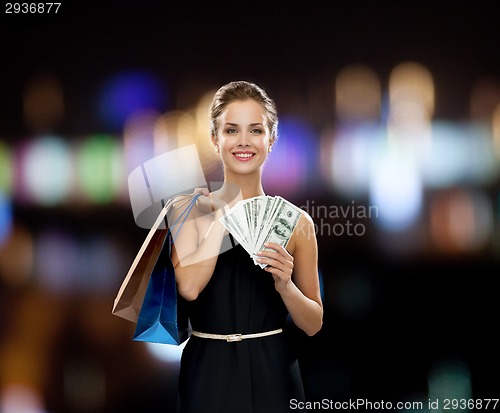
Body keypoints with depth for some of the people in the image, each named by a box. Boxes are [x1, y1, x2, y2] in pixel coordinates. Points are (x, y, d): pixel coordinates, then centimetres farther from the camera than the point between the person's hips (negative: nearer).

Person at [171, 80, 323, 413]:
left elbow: (313, 324, 4)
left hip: (272, 376, 1)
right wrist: (225, 212, -12)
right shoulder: (192, 209, -1)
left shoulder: (295, 221, 1)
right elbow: (188, 287, -18)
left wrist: (284, 285, -14)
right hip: (208, 376, -1)